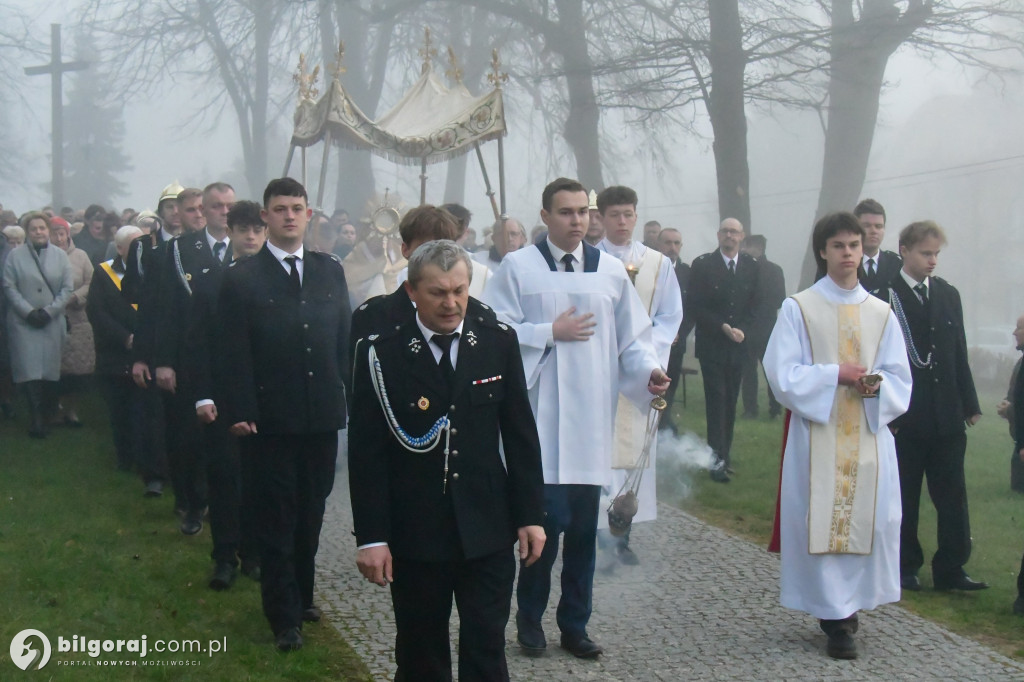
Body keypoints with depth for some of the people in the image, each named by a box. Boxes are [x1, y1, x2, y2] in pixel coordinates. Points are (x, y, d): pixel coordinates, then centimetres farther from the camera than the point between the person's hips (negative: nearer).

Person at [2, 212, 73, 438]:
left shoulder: (60, 255, 6)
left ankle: (48, 416, 12)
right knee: (30, 371, -8)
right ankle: (36, 419, -3)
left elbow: (67, 288, 2)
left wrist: (49, 311, -8)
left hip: (52, 323, 1)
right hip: (24, 322, -1)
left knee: (50, 371, 0)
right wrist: (29, 311, -11)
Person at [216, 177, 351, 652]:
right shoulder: (242, 278, -3)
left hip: (323, 416, 4)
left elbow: (344, 340, 9)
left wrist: (353, 395, 4)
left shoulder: (330, 270, 8)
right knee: (277, 519, 5)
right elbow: (234, 353, -7)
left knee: (311, 513, 13)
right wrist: (239, 411, -12)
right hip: (272, 419, -3)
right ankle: (284, 616, 14)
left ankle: (301, 595, 30)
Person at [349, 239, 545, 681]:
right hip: (415, 534, -1)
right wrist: (371, 536, -9)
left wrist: (530, 515, 3)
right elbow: (366, 453, -6)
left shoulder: (499, 342, 1)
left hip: (488, 531, 1)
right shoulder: (381, 354, -7)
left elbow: (520, 434, 6)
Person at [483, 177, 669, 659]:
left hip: (592, 420, 3)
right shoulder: (518, 267, 1)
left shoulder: (611, 271, 10)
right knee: (549, 520, -9)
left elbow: (632, 338, 9)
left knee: (583, 528, 7)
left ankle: (574, 624, 20)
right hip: (540, 417, -3)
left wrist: (648, 370, -8)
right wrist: (550, 333, -9)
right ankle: (530, 616, 13)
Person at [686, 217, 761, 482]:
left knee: (730, 401, 6)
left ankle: (725, 454, 13)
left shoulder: (752, 267, 8)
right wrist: (722, 327, -12)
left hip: (738, 344, 3)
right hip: (711, 344, -3)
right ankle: (718, 458, -8)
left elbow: (754, 305, 13)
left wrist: (742, 329, -4)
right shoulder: (702, 265, -2)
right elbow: (693, 306, -5)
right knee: (717, 400, -8)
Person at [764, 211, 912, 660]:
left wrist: (875, 385, -12)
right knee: (822, 522, -5)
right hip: (817, 436, -2)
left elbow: (899, 380, 9)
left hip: (870, 437, 3)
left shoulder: (881, 313, 11)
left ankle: (849, 605, 14)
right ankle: (837, 615, 4)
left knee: (869, 521, -3)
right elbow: (782, 373, -4)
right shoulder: (798, 308, 2)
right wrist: (835, 374, -13)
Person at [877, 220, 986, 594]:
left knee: (953, 496, 5)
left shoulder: (948, 294, 10)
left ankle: (950, 569, 12)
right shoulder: (884, 297, -8)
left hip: (947, 417, 5)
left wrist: (970, 404, 10)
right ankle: (905, 567, 18)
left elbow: (959, 353, 12)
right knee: (903, 497, 6)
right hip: (903, 418, -5)